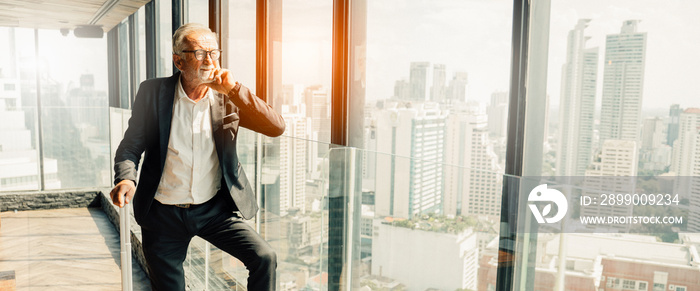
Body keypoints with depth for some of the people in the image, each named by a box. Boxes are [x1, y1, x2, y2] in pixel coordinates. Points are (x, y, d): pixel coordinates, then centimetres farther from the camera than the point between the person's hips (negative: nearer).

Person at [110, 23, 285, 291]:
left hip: (214, 208, 0)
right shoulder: (153, 92, -4)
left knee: (264, 258, -16)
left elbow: (276, 128, -15)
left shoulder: (227, 98, -4)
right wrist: (126, 178, -22)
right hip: (163, 215, 0)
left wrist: (233, 90, -21)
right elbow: (130, 146, -1)